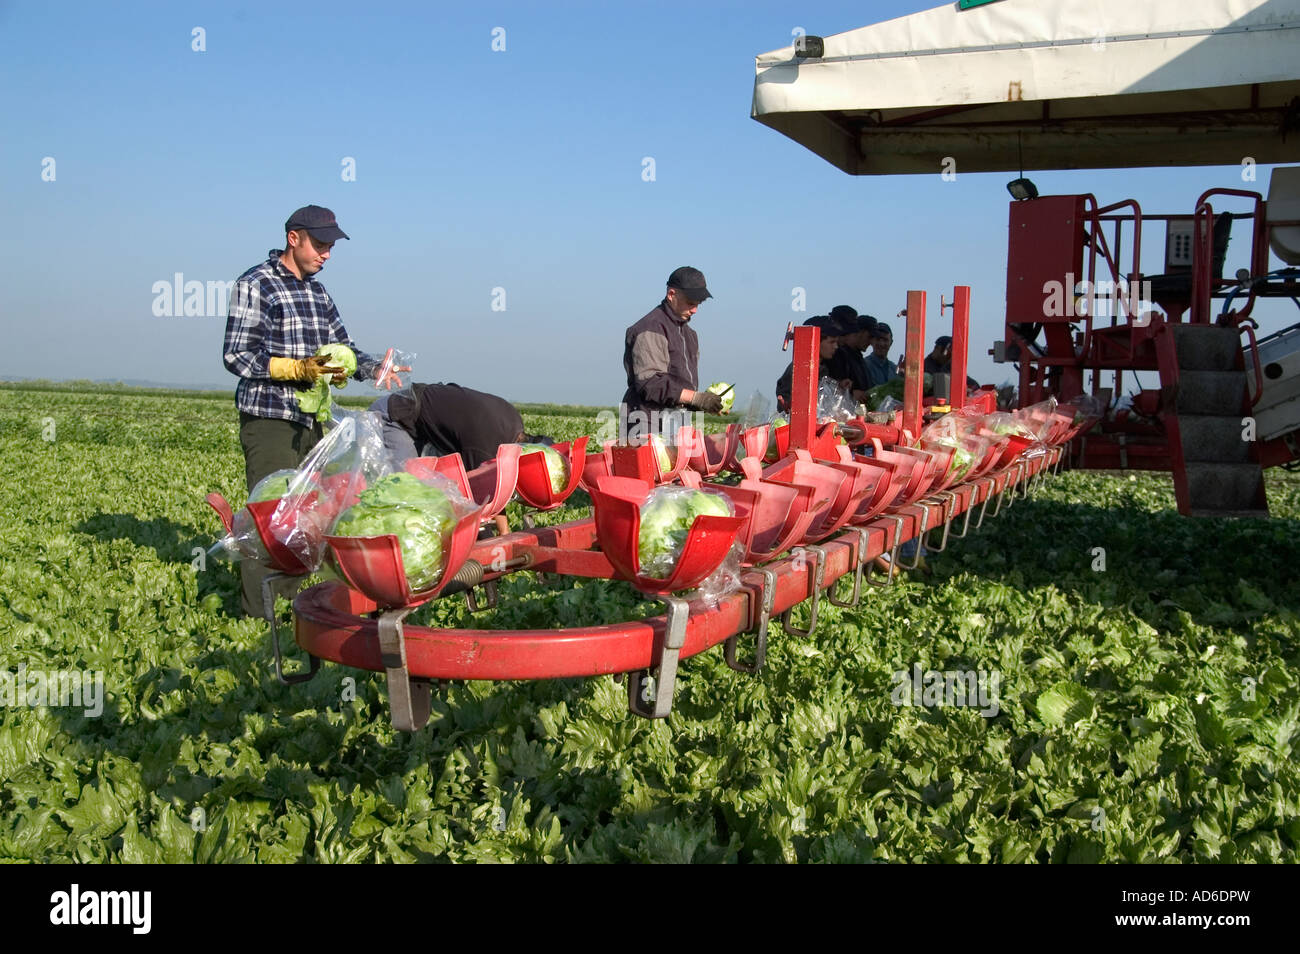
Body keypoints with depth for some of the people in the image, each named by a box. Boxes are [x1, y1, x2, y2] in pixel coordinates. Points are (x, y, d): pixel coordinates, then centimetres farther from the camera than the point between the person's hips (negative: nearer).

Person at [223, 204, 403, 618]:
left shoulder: (318, 292, 18)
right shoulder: (254, 285, -4)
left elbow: (342, 346, 17)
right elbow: (236, 356, -9)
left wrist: (374, 369, -4)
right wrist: (299, 369, -19)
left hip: (312, 421, 7)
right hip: (269, 420, -7)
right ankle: (259, 616, 0)